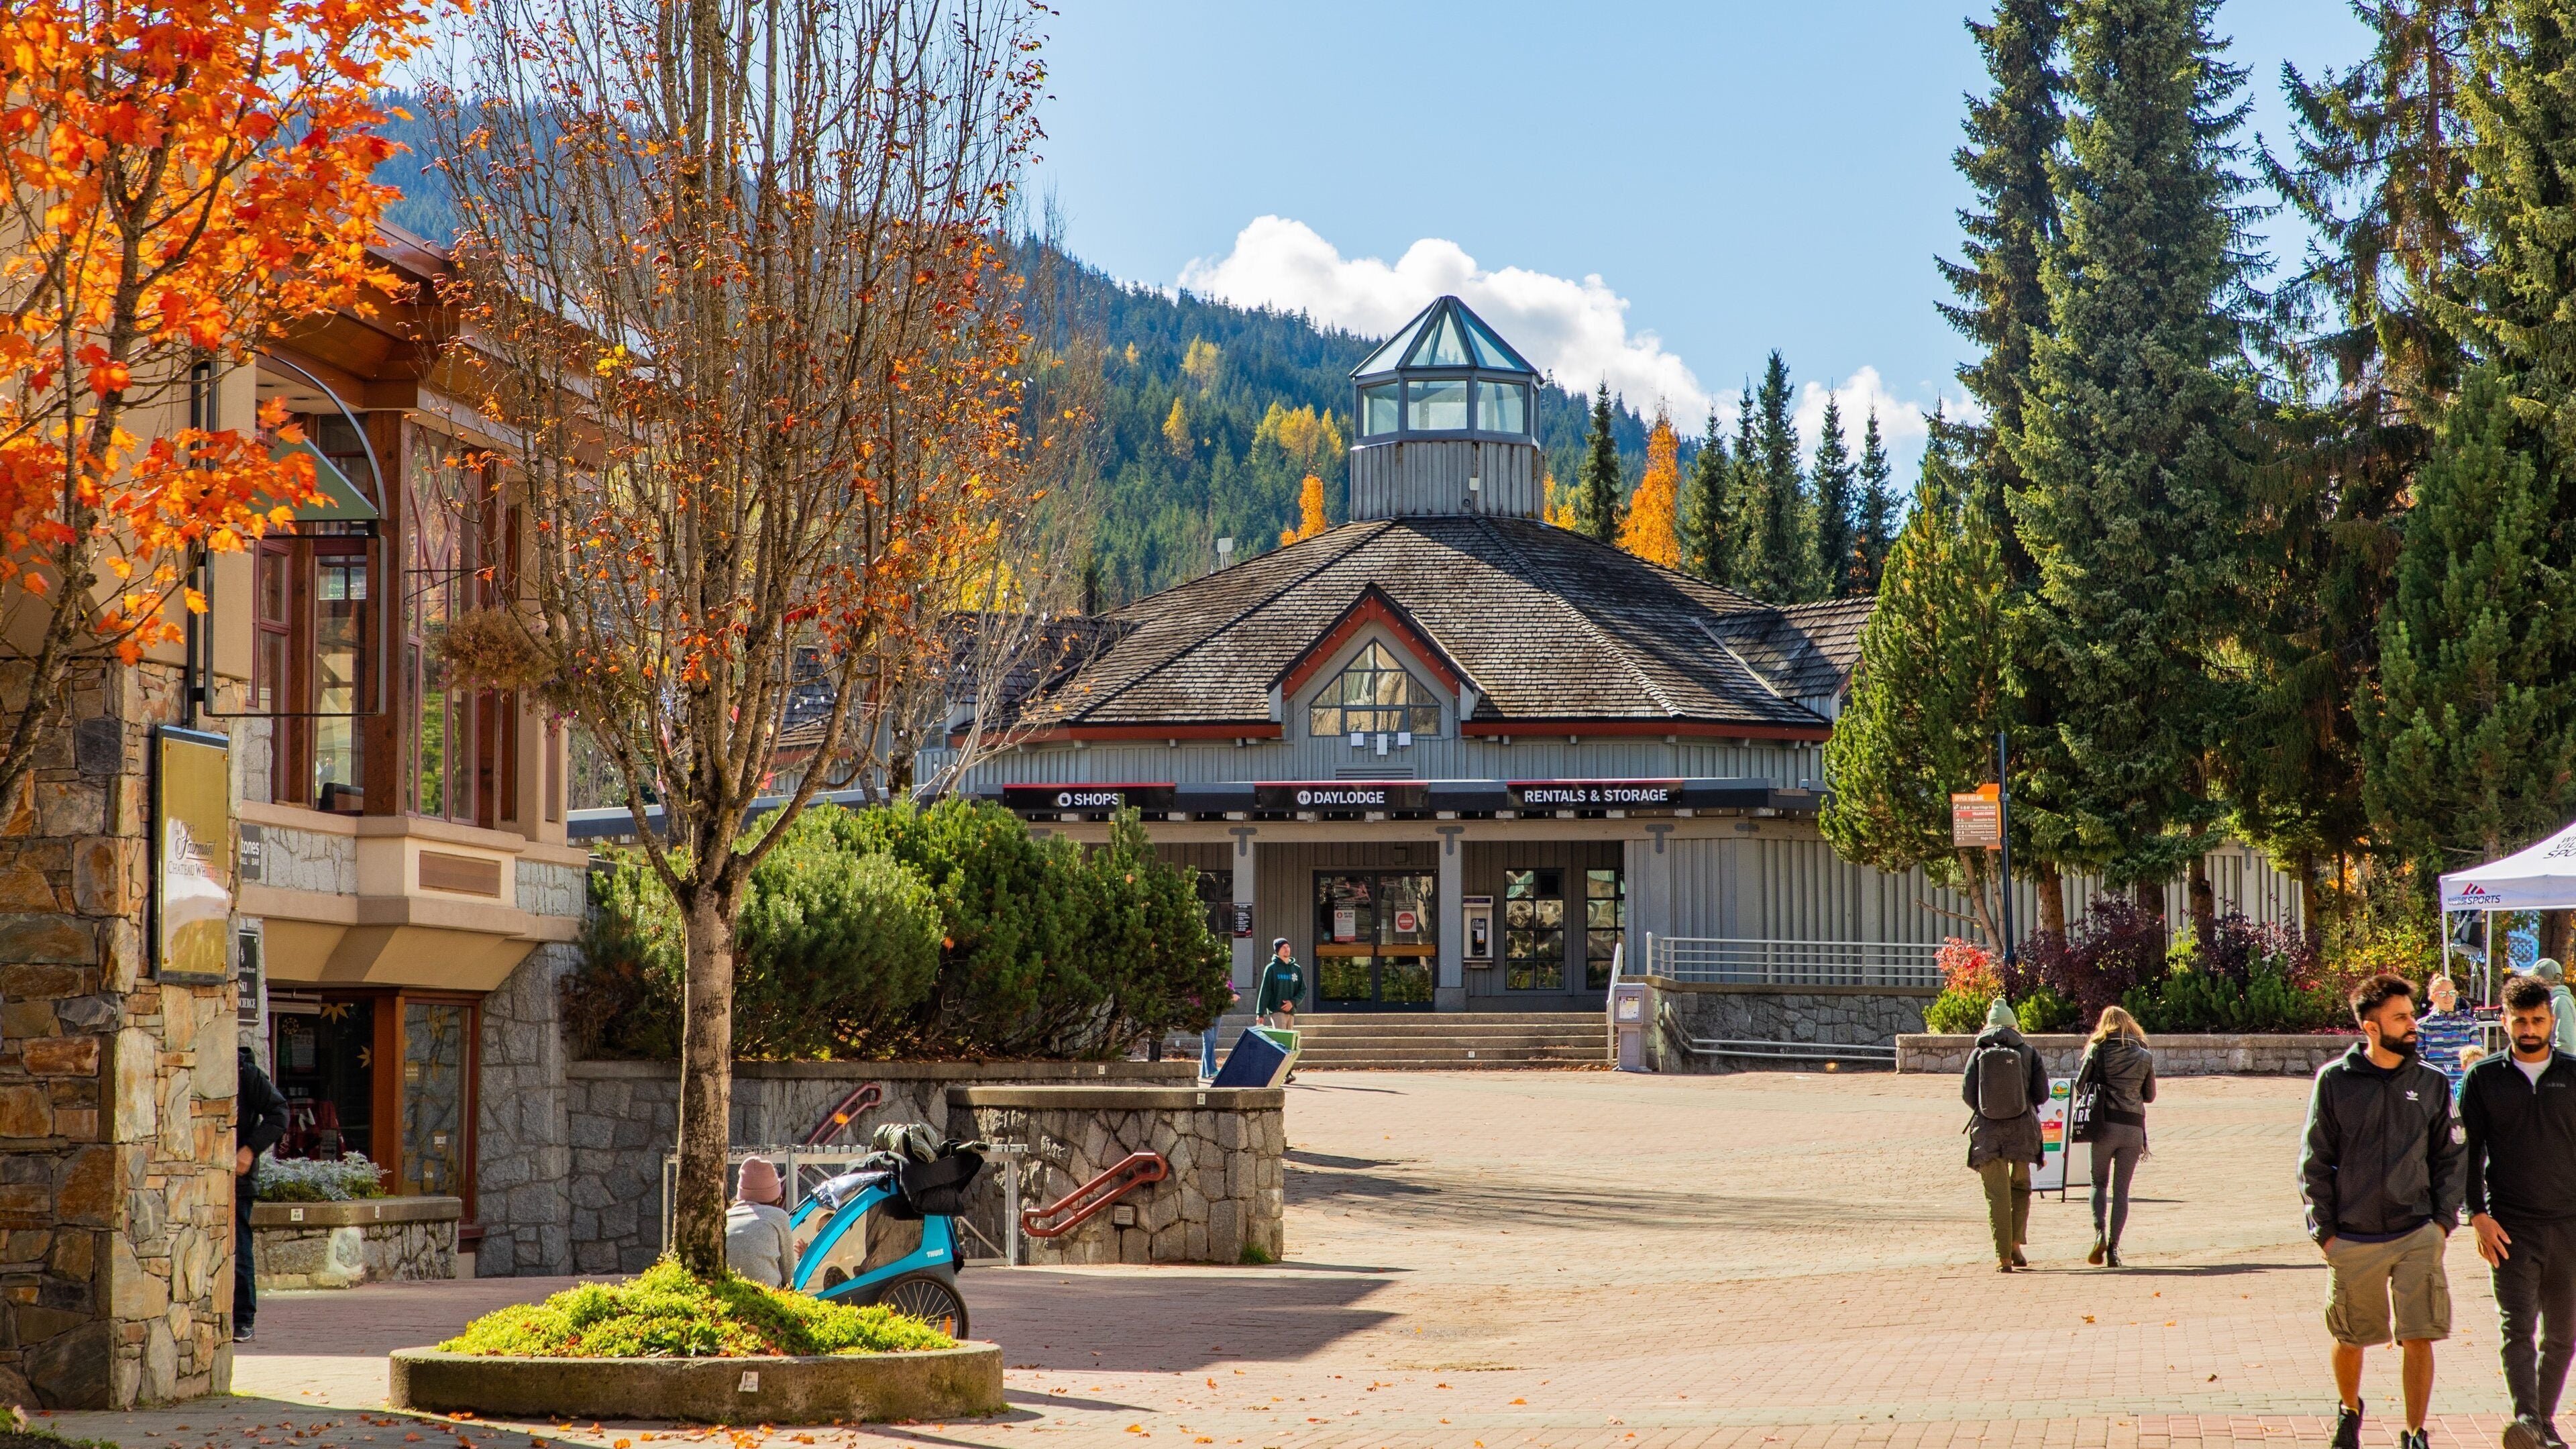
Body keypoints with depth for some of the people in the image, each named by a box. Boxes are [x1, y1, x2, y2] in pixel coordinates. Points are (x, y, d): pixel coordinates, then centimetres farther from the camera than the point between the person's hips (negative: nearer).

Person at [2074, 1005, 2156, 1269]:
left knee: (2099, 1183, 12)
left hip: (2104, 1125, -1)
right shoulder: (2145, 1056, 7)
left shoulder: (2097, 1050, 0)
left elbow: (2080, 1086, 3)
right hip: (2133, 1126, 1)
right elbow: (2150, 1096, 15)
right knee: (2121, 1190, 7)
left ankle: (2100, 1234, -10)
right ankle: (2113, 1247, -2)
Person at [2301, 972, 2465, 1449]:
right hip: (2353, 1239, -1)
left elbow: (2447, 1157, 12)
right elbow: (2315, 1161, 1)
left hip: (2417, 1236, 1)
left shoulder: (2432, 1083, 5)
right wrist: (2323, 1228, -3)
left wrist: (2443, 1220, 2)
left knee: (2419, 1338, -8)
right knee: (2349, 1339, 11)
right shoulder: (2335, 1080, -2)